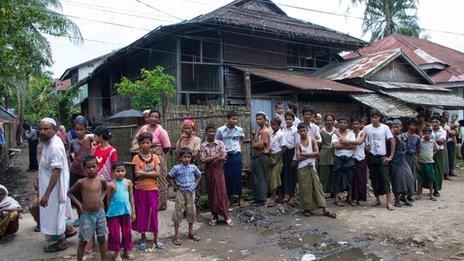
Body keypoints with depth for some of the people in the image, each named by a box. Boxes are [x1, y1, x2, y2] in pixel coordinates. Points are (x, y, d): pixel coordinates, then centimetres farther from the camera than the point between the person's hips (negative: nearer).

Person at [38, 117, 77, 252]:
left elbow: (56, 172, -30)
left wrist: (47, 194, -29)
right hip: (49, 183, 9)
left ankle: (61, 242, 23)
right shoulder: (49, 142, 2)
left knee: (54, 212, 6)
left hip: (54, 186, -9)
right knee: (56, 211, 23)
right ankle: (68, 229, 40)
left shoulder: (55, 147, -28)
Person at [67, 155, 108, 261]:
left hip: (100, 213, 2)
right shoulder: (81, 182, -10)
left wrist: (101, 198, 6)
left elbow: (106, 188, 19)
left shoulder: (101, 180, -3)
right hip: (86, 215, -2)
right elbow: (69, 192, 4)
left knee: (102, 238, 12)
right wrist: (79, 203, -3)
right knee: (83, 240, 7)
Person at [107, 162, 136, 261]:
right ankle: (117, 253, 20)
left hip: (126, 211, 2)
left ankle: (127, 250, 28)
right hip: (114, 212, -2)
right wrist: (109, 212, 2)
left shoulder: (128, 182, -2)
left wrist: (133, 212, 5)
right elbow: (109, 199, 0)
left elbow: (131, 197, 4)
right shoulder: (111, 184, -9)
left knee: (127, 231, 12)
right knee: (115, 233, 5)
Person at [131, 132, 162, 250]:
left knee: (153, 213, 4)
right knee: (141, 213, 7)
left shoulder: (155, 157, 2)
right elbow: (137, 175, -11)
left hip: (152, 189, 1)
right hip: (140, 190, 0)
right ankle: (143, 238, 22)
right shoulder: (136, 158, -2)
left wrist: (143, 173, -15)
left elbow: (157, 173, -11)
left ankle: (156, 238, 18)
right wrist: (150, 172, -15)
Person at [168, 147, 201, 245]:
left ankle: (191, 233, 25)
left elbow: (199, 175, 18)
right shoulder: (176, 168, -9)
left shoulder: (193, 167, 0)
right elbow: (169, 177, 1)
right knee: (178, 213, -1)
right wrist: (175, 186, -5)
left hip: (191, 192, 3)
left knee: (191, 212, 9)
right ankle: (176, 235, 8)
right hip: (180, 192, -3)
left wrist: (195, 184, 6)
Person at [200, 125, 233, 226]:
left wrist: (210, 159, -12)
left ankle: (226, 216, 2)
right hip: (209, 171, 1)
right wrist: (217, 156, -11)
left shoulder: (220, 143, 0)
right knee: (211, 193, 6)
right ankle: (214, 215, 17)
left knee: (222, 192, -3)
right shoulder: (203, 145, 0)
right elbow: (203, 159, -9)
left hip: (219, 170, -1)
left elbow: (223, 157, -8)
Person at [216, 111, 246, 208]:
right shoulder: (220, 130, -6)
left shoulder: (240, 130, 0)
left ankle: (240, 198, 17)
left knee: (238, 176, 4)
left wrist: (239, 148, 8)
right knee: (227, 177, 5)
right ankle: (229, 198, 19)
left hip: (237, 155, 1)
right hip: (225, 156, -1)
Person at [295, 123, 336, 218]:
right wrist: (310, 155, -7)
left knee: (317, 186, -2)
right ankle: (307, 209, 12)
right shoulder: (298, 143, 3)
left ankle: (324, 209, -3)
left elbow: (317, 153, -6)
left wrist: (305, 154, -7)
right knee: (305, 188, 1)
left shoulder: (312, 140, 4)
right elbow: (298, 157, -7)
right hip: (302, 168, 0)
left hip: (312, 166, 0)